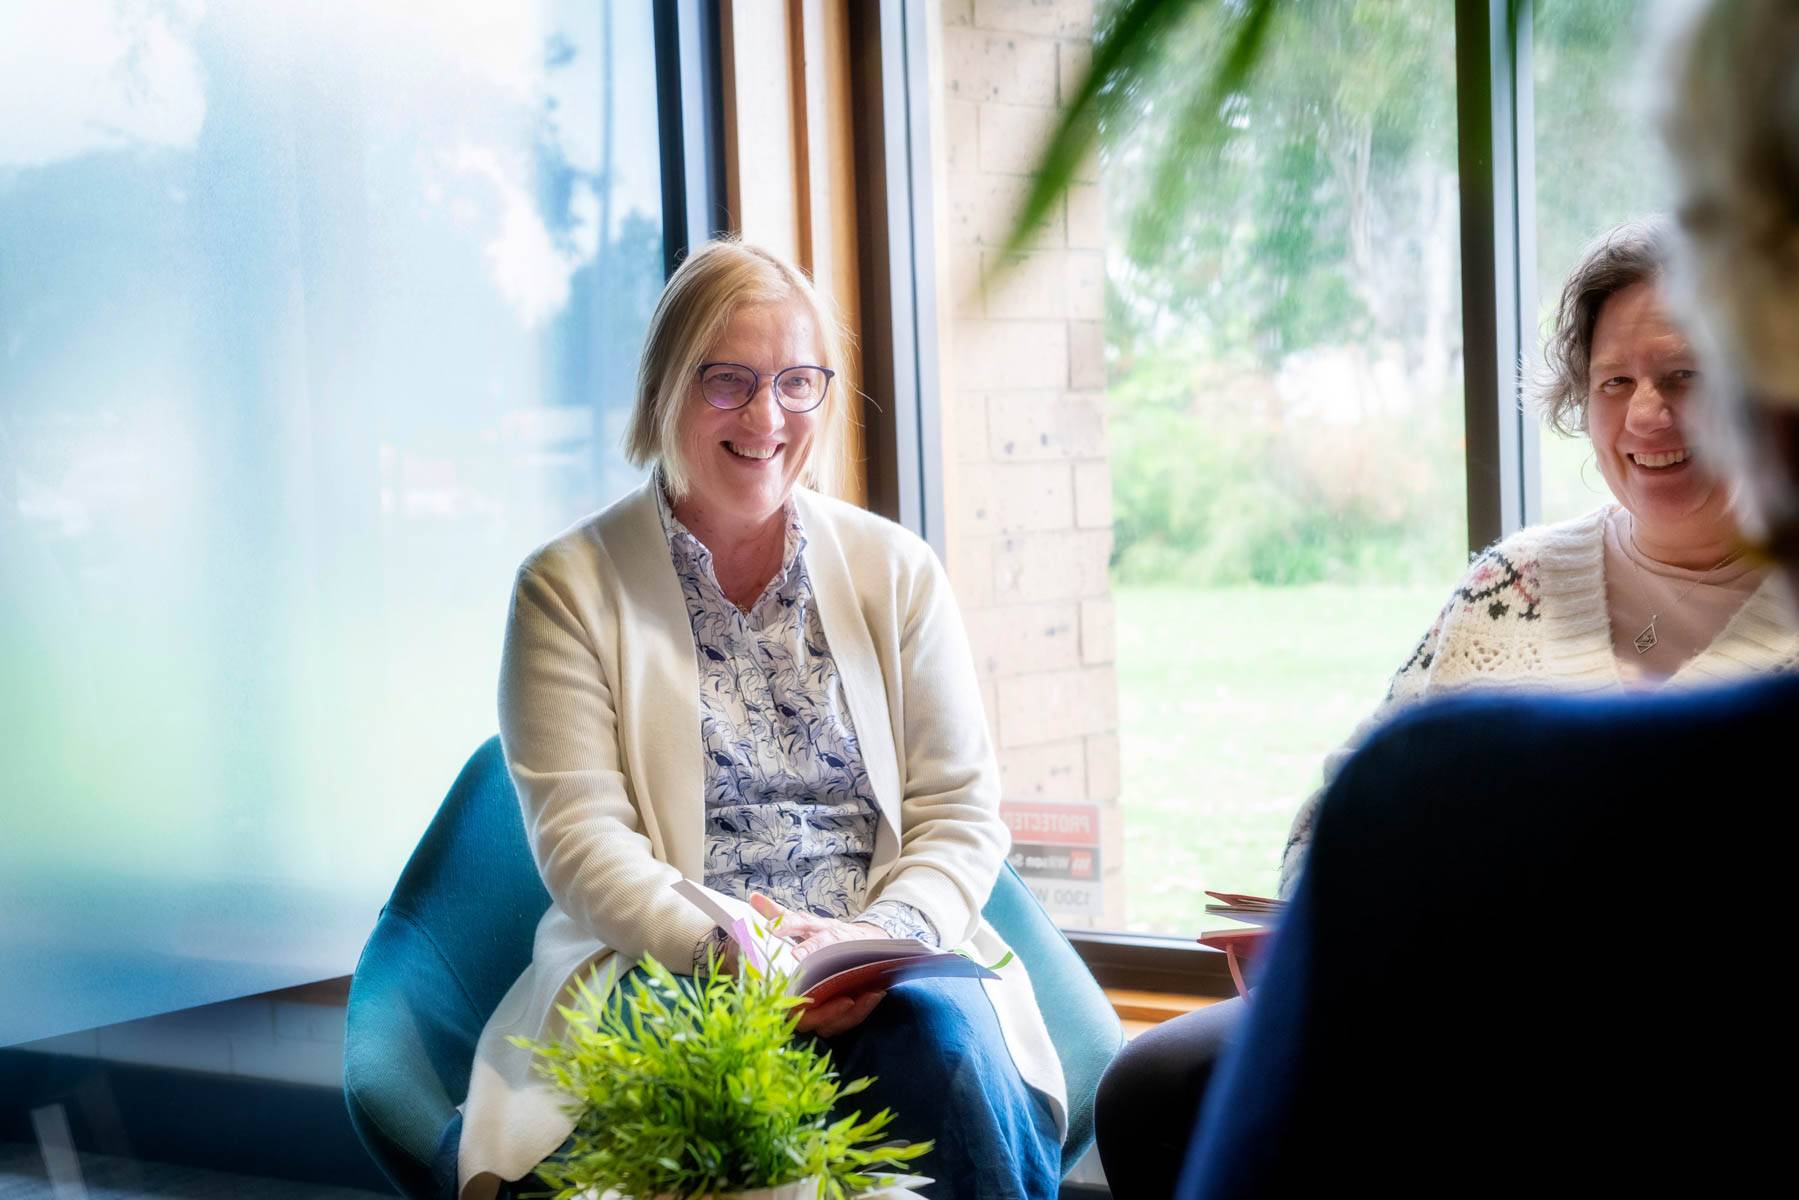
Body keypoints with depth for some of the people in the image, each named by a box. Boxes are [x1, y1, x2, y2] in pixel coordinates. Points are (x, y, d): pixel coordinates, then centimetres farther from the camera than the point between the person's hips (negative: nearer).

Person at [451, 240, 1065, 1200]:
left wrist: (886, 934, -12)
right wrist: (718, 949, -21)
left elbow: (962, 812, 9)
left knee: (945, 1029, -32)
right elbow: (579, 834, -4)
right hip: (661, 969, -2)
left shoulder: (897, 572, 13)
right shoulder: (569, 588, 6)